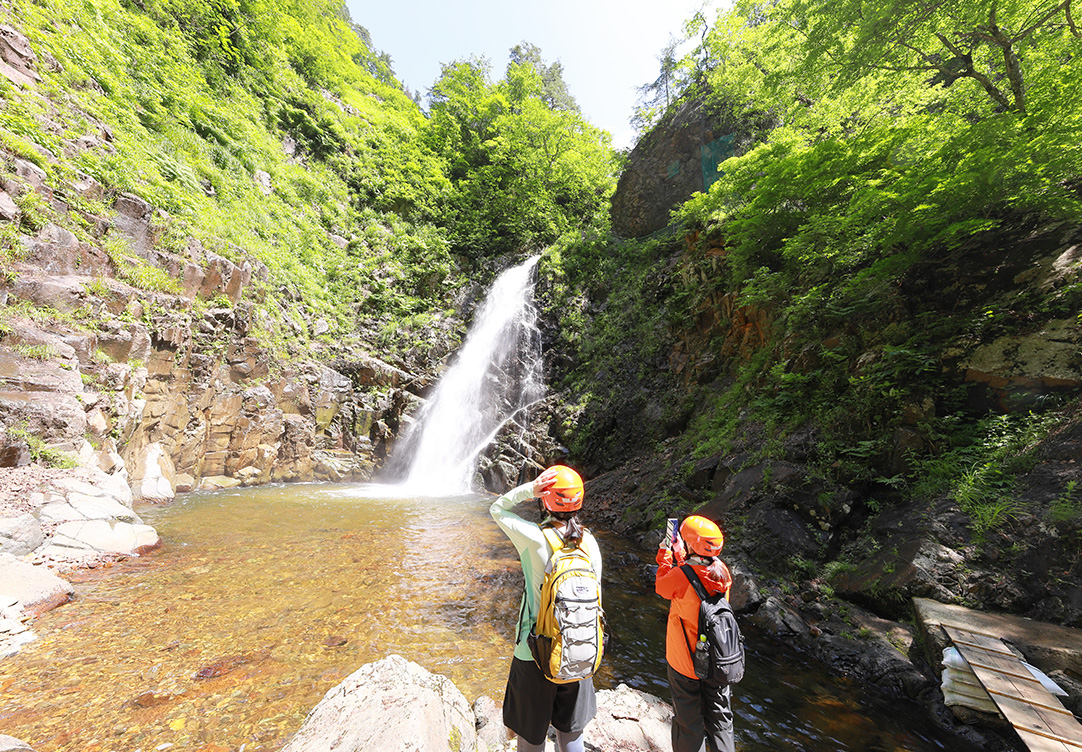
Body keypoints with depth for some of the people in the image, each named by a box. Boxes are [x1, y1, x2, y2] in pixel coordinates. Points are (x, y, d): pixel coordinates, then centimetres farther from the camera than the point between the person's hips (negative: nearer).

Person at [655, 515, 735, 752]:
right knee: (719, 717, 23)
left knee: (689, 718, 16)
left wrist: (664, 555, 3)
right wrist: (678, 552, 14)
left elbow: (661, 586, -6)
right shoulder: (722, 571, -13)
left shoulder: (681, 576, -29)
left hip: (685, 659, -4)